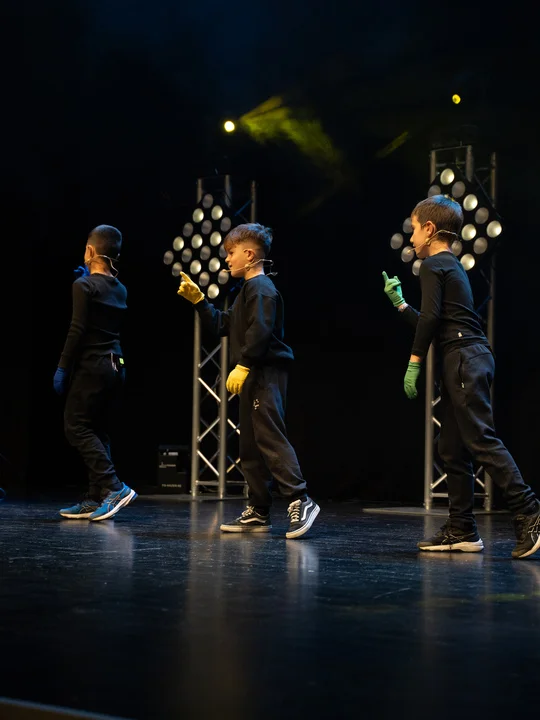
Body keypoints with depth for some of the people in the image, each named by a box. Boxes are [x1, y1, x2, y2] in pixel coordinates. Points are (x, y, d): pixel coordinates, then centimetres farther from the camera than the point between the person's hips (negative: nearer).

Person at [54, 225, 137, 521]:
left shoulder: (84, 285, -10)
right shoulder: (119, 289, 11)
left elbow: (77, 330, -15)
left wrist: (62, 367, -9)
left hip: (91, 365, -8)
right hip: (116, 366, 8)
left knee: (77, 427, -4)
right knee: (97, 431, 11)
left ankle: (113, 487, -16)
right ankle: (95, 498, 8)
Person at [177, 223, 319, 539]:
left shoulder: (261, 287, -11)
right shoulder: (249, 289, 23)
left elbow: (260, 331, -23)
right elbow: (223, 324, 27)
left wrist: (243, 365, -26)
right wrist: (198, 300, 21)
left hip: (267, 373, -11)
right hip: (254, 376, 11)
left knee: (270, 438, -16)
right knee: (251, 445, 10)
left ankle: (300, 501, -17)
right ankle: (258, 512, 13)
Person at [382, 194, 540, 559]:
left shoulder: (433, 265, -4)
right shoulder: (452, 266, 25)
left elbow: (431, 317, -15)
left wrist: (414, 364, -12)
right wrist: (399, 303, 31)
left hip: (464, 360, -10)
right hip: (468, 361, 10)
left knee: (482, 440, -15)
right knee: (453, 449, 8)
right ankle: (462, 531, 9)